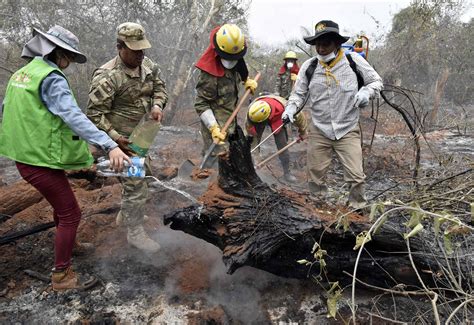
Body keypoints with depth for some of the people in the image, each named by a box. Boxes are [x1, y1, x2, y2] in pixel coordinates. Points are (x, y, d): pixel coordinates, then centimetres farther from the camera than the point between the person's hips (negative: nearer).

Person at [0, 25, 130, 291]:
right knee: (70, 214, 2)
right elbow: (74, 117, -32)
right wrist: (110, 146, -41)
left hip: (24, 155, 10)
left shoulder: (22, 73, 12)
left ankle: (68, 244, 48)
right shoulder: (52, 79, -18)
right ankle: (61, 275, 12)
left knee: (62, 202, 27)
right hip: (41, 161, -10)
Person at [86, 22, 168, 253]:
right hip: (123, 141, -8)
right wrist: (115, 138, -26)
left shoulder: (147, 65, -1)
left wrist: (157, 105, -8)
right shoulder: (107, 76, -23)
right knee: (136, 188, -3)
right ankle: (135, 233, 17)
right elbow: (95, 115, -20)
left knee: (139, 178, 23)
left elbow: (159, 87, 13)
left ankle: (125, 216, 47)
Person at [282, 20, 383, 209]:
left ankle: (358, 207, 21)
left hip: (348, 130, -1)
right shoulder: (309, 66, -2)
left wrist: (366, 92, -15)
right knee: (315, 175, 11)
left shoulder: (354, 61, -5)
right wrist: (290, 108, -12)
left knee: (356, 176, -4)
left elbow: (376, 81, 5)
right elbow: (299, 93, 6)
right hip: (319, 131, 2)